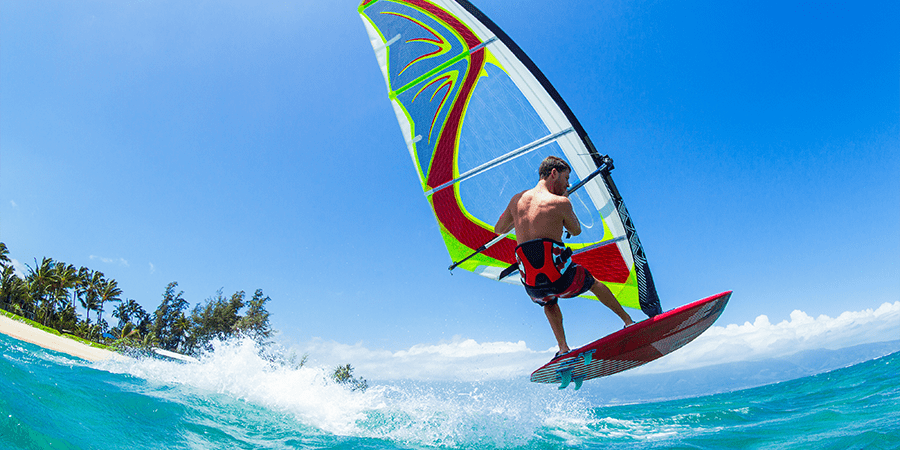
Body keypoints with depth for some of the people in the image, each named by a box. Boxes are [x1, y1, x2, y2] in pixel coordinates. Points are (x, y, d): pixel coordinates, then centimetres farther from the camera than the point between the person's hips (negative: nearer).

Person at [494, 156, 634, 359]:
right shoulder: (560, 202, -2)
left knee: (549, 303, 39)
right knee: (594, 283, 30)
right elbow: (576, 231, 16)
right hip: (560, 277, -3)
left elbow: (498, 230, 24)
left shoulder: (517, 199, 10)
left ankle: (563, 348, 27)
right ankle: (628, 320, 44)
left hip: (533, 287, 3)